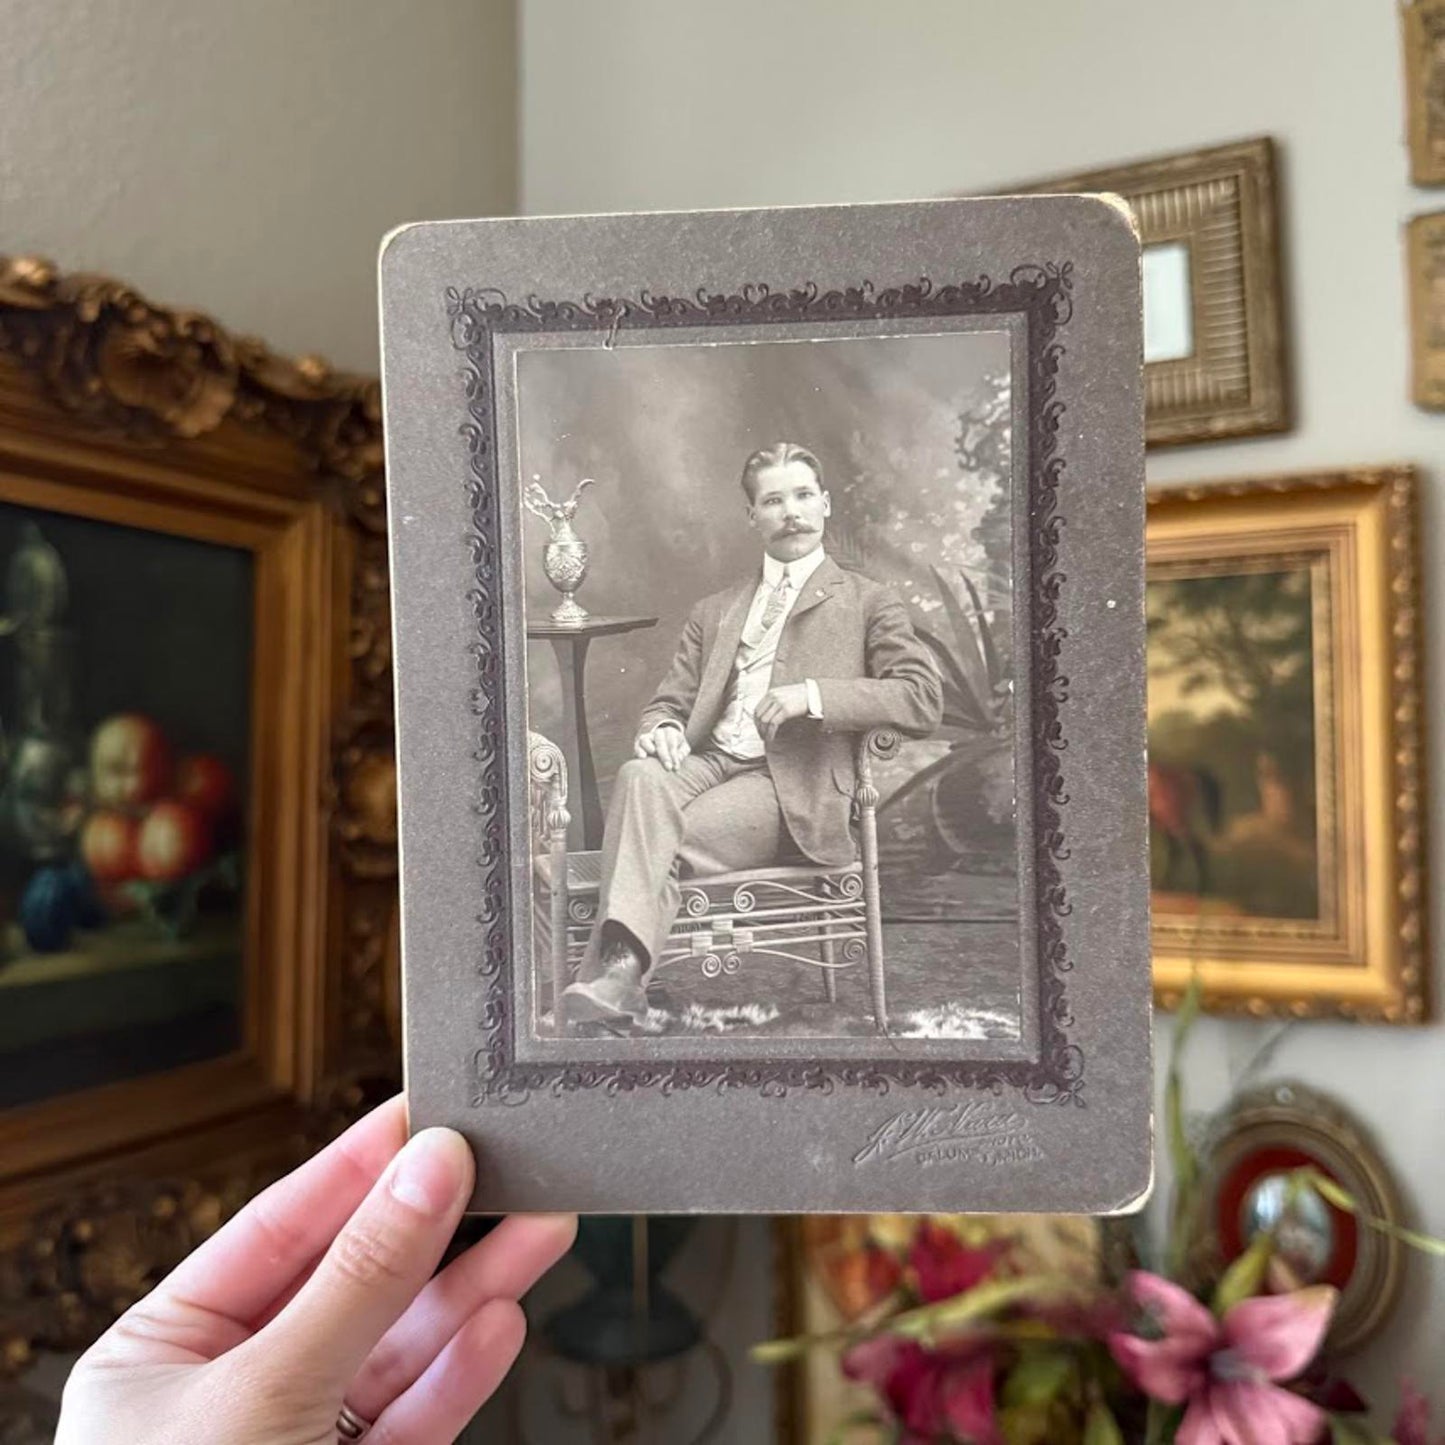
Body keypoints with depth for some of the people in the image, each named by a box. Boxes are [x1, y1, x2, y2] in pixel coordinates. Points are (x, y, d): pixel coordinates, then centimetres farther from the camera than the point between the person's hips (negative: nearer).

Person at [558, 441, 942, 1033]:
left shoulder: (868, 604, 14)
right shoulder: (713, 612, 27)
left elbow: (923, 700, 0)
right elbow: (671, 699, 22)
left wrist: (814, 695, -13)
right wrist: (662, 728, -5)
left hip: (791, 784, -3)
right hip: (710, 762, 4)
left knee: (663, 843, -30)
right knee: (639, 776, -32)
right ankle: (619, 964, -41)